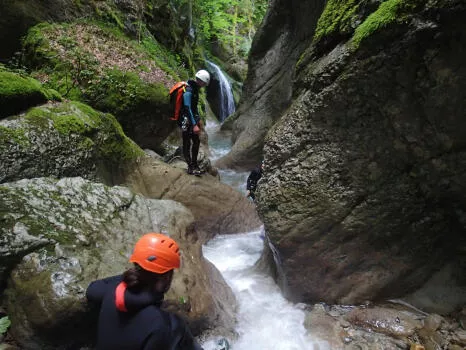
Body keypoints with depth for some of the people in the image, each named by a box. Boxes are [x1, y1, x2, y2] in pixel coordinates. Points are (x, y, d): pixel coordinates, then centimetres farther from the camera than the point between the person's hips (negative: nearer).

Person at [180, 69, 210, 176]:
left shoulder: (195, 89, 10)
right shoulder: (188, 91, -21)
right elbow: (188, 108, -25)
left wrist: (198, 119, 20)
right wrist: (194, 125, -27)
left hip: (192, 119, 10)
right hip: (186, 120, -10)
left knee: (196, 142, 14)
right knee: (187, 144, -3)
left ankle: (194, 164, 26)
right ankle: (191, 168, 2)